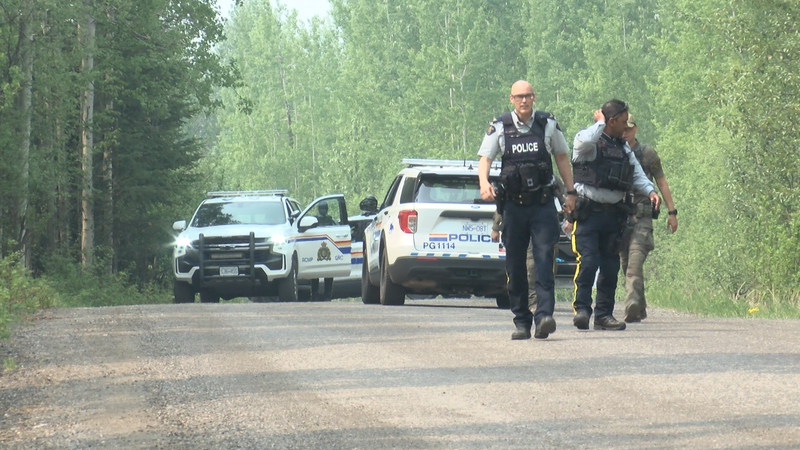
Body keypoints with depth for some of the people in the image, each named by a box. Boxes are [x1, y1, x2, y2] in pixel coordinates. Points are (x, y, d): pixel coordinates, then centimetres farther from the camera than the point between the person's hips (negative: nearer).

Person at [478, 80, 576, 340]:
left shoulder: (548, 124, 5)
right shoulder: (499, 127, 3)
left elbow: (561, 157, 16)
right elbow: (484, 158, 0)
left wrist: (570, 192, 15)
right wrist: (484, 182, -21)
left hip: (543, 204, -1)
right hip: (513, 205, 1)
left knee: (544, 259, -14)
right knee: (515, 265, 3)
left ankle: (544, 315, -24)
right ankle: (521, 322, 10)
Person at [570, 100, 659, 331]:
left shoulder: (624, 148, 18)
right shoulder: (588, 141, -3)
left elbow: (637, 175, 18)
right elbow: (585, 141, -28)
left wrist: (650, 191, -1)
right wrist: (600, 123, -11)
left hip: (614, 214, 6)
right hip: (588, 212, -6)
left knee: (611, 266, 5)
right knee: (588, 262, -15)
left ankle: (604, 314, 10)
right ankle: (581, 309, -12)